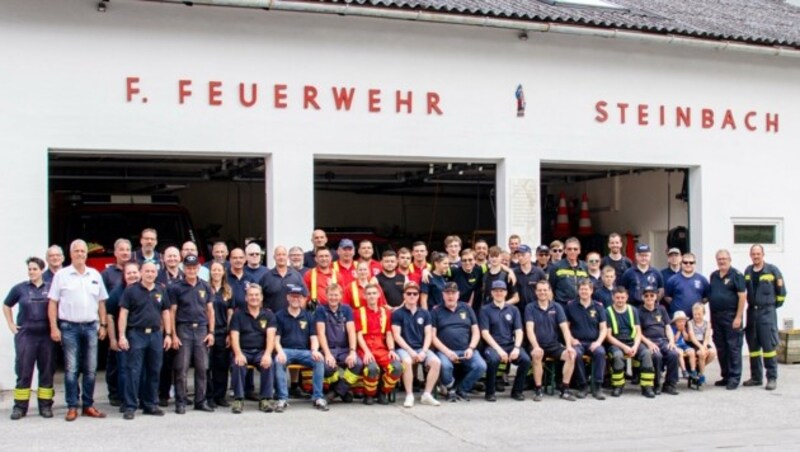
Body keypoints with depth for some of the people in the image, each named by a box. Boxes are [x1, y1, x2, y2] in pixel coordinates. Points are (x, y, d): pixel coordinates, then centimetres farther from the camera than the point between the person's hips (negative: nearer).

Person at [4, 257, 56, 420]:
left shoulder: (51, 288, 2)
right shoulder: (20, 288, 3)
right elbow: (6, 306, 17)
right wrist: (11, 325, 9)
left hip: (46, 335, 1)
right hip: (25, 335, 0)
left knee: (47, 371, 5)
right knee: (23, 371, 1)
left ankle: (45, 406, 13)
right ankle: (20, 407, 7)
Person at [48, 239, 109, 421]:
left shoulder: (95, 275, 10)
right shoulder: (61, 275, 1)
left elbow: (101, 302, 13)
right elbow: (53, 303, -1)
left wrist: (103, 325, 7)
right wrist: (54, 328, -7)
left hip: (91, 327, 3)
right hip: (69, 327, -3)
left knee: (90, 369, 6)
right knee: (71, 369, -1)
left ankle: (88, 405, 14)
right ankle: (72, 407, 5)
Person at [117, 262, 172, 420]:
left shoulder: (161, 291, 10)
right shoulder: (131, 290, -2)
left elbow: (165, 313, 14)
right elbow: (123, 313, -4)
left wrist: (168, 334, 8)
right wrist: (122, 335, -11)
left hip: (156, 334, 4)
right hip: (136, 334, -4)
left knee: (153, 371, 9)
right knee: (133, 371, -4)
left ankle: (150, 404, 18)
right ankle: (130, 406, 1)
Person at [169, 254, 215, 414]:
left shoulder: (205, 287, 9)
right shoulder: (176, 288, 0)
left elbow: (210, 310, 12)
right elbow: (172, 312, -1)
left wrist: (211, 332, 5)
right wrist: (173, 335, -6)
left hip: (201, 329, 3)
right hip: (184, 329, -3)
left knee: (202, 368, 5)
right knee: (181, 369, -3)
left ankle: (201, 401, 14)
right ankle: (180, 402, 4)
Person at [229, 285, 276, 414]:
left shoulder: (268, 315, 9)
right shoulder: (238, 314, 7)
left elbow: (271, 336, -4)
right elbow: (234, 336, -3)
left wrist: (267, 354, -23)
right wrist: (238, 354, -22)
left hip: (261, 351, 1)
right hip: (243, 351, 0)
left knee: (269, 364, -31)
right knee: (238, 364, -33)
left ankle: (265, 399, -22)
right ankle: (238, 399, -23)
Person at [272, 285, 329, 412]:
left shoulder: (308, 316, 16)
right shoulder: (279, 316, 9)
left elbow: (313, 338, 10)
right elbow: (275, 338, 2)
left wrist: (314, 350, -13)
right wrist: (280, 351, -19)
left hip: (304, 351, 2)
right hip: (286, 350, -2)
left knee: (319, 360, -29)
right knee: (278, 361, -36)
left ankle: (318, 398, -23)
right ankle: (282, 399, -31)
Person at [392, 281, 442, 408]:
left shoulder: (425, 314, 12)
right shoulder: (397, 314, 2)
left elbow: (429, 335, 6)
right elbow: (397, 336, -5)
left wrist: (423, 351, -11)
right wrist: (410, 351, -16)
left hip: (421, 348, 3)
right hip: (404, 348, -3)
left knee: (436, 362, -25)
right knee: (407, 361, -37)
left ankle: (427, 394, -15)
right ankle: (409, 396, -25)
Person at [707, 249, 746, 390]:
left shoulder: (736, 275, -5)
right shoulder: (713, 276, 14)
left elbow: (742, 296, -10)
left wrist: (738, 317, -15)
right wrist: (711, 318, 13)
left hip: (731, 317, -6)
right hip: (716, 317, 6)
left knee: (733, 348, -3)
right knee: (721, 348, 10)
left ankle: (734, 378, 1)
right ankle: (725, 376, 19)